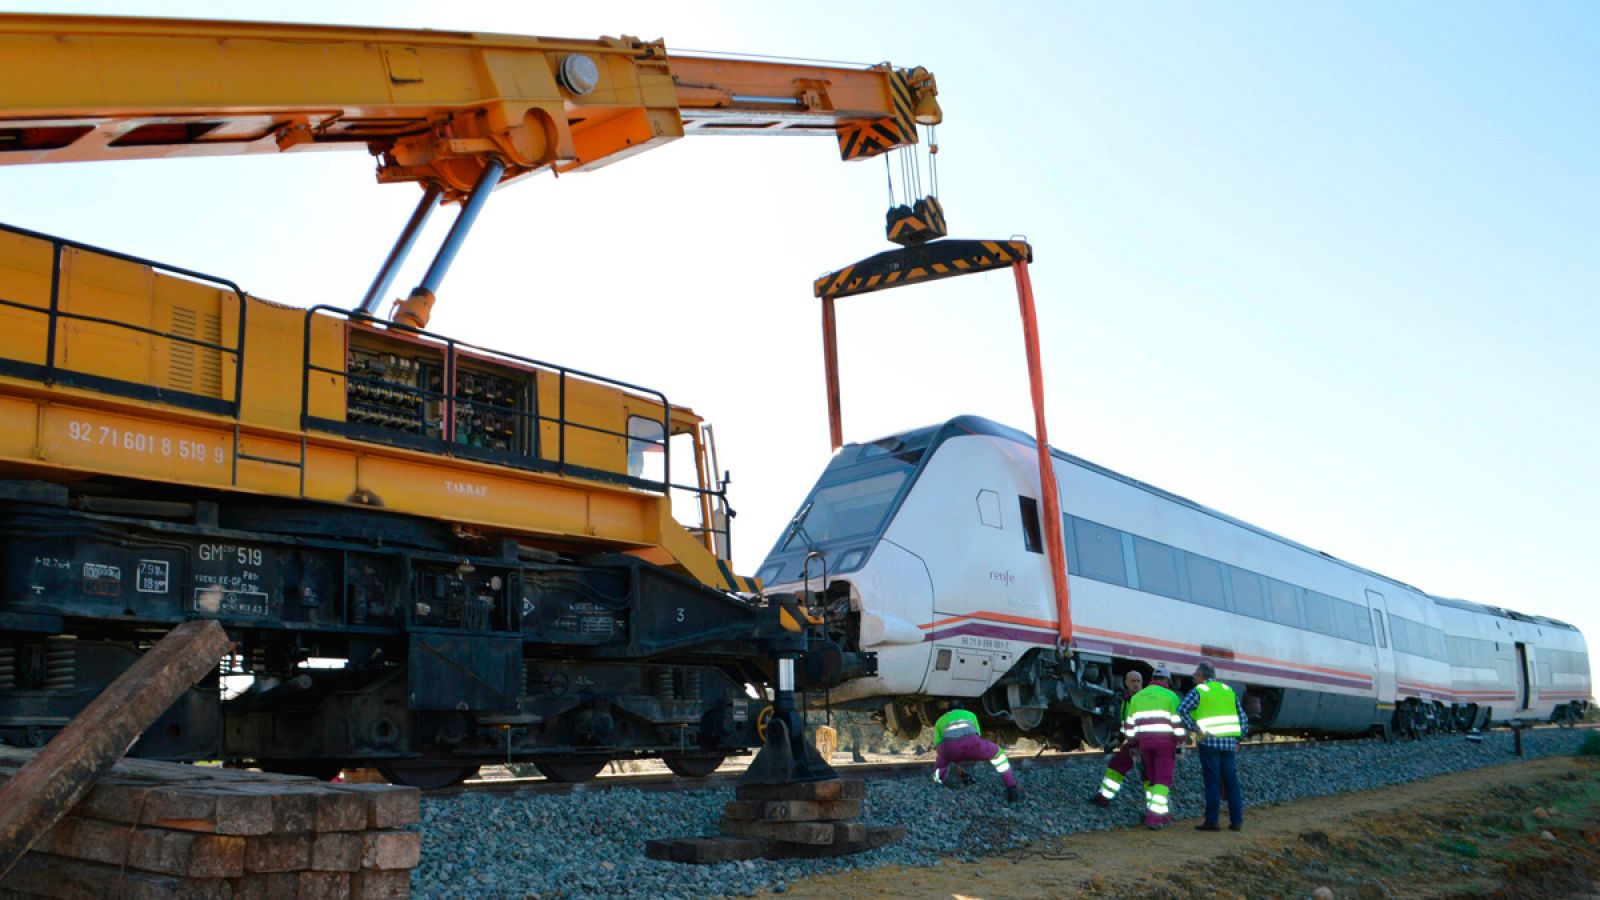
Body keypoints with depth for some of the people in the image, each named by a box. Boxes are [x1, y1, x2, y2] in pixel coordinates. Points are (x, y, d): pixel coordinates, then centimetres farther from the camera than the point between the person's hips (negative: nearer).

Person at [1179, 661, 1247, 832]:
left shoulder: (1198, 691, -1)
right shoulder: (1229, 690, 15)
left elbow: (1182, 710, -16)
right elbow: (1242, 717, 14)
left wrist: (1194, 728, -9)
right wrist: (1239, 739, 16)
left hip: (1209, 741, -4)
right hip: (1230, 742, 4)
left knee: (1212, 782, -2)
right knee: (1232, 782, 7)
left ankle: (1211, 821, -3)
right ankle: (1236, 821, 8)